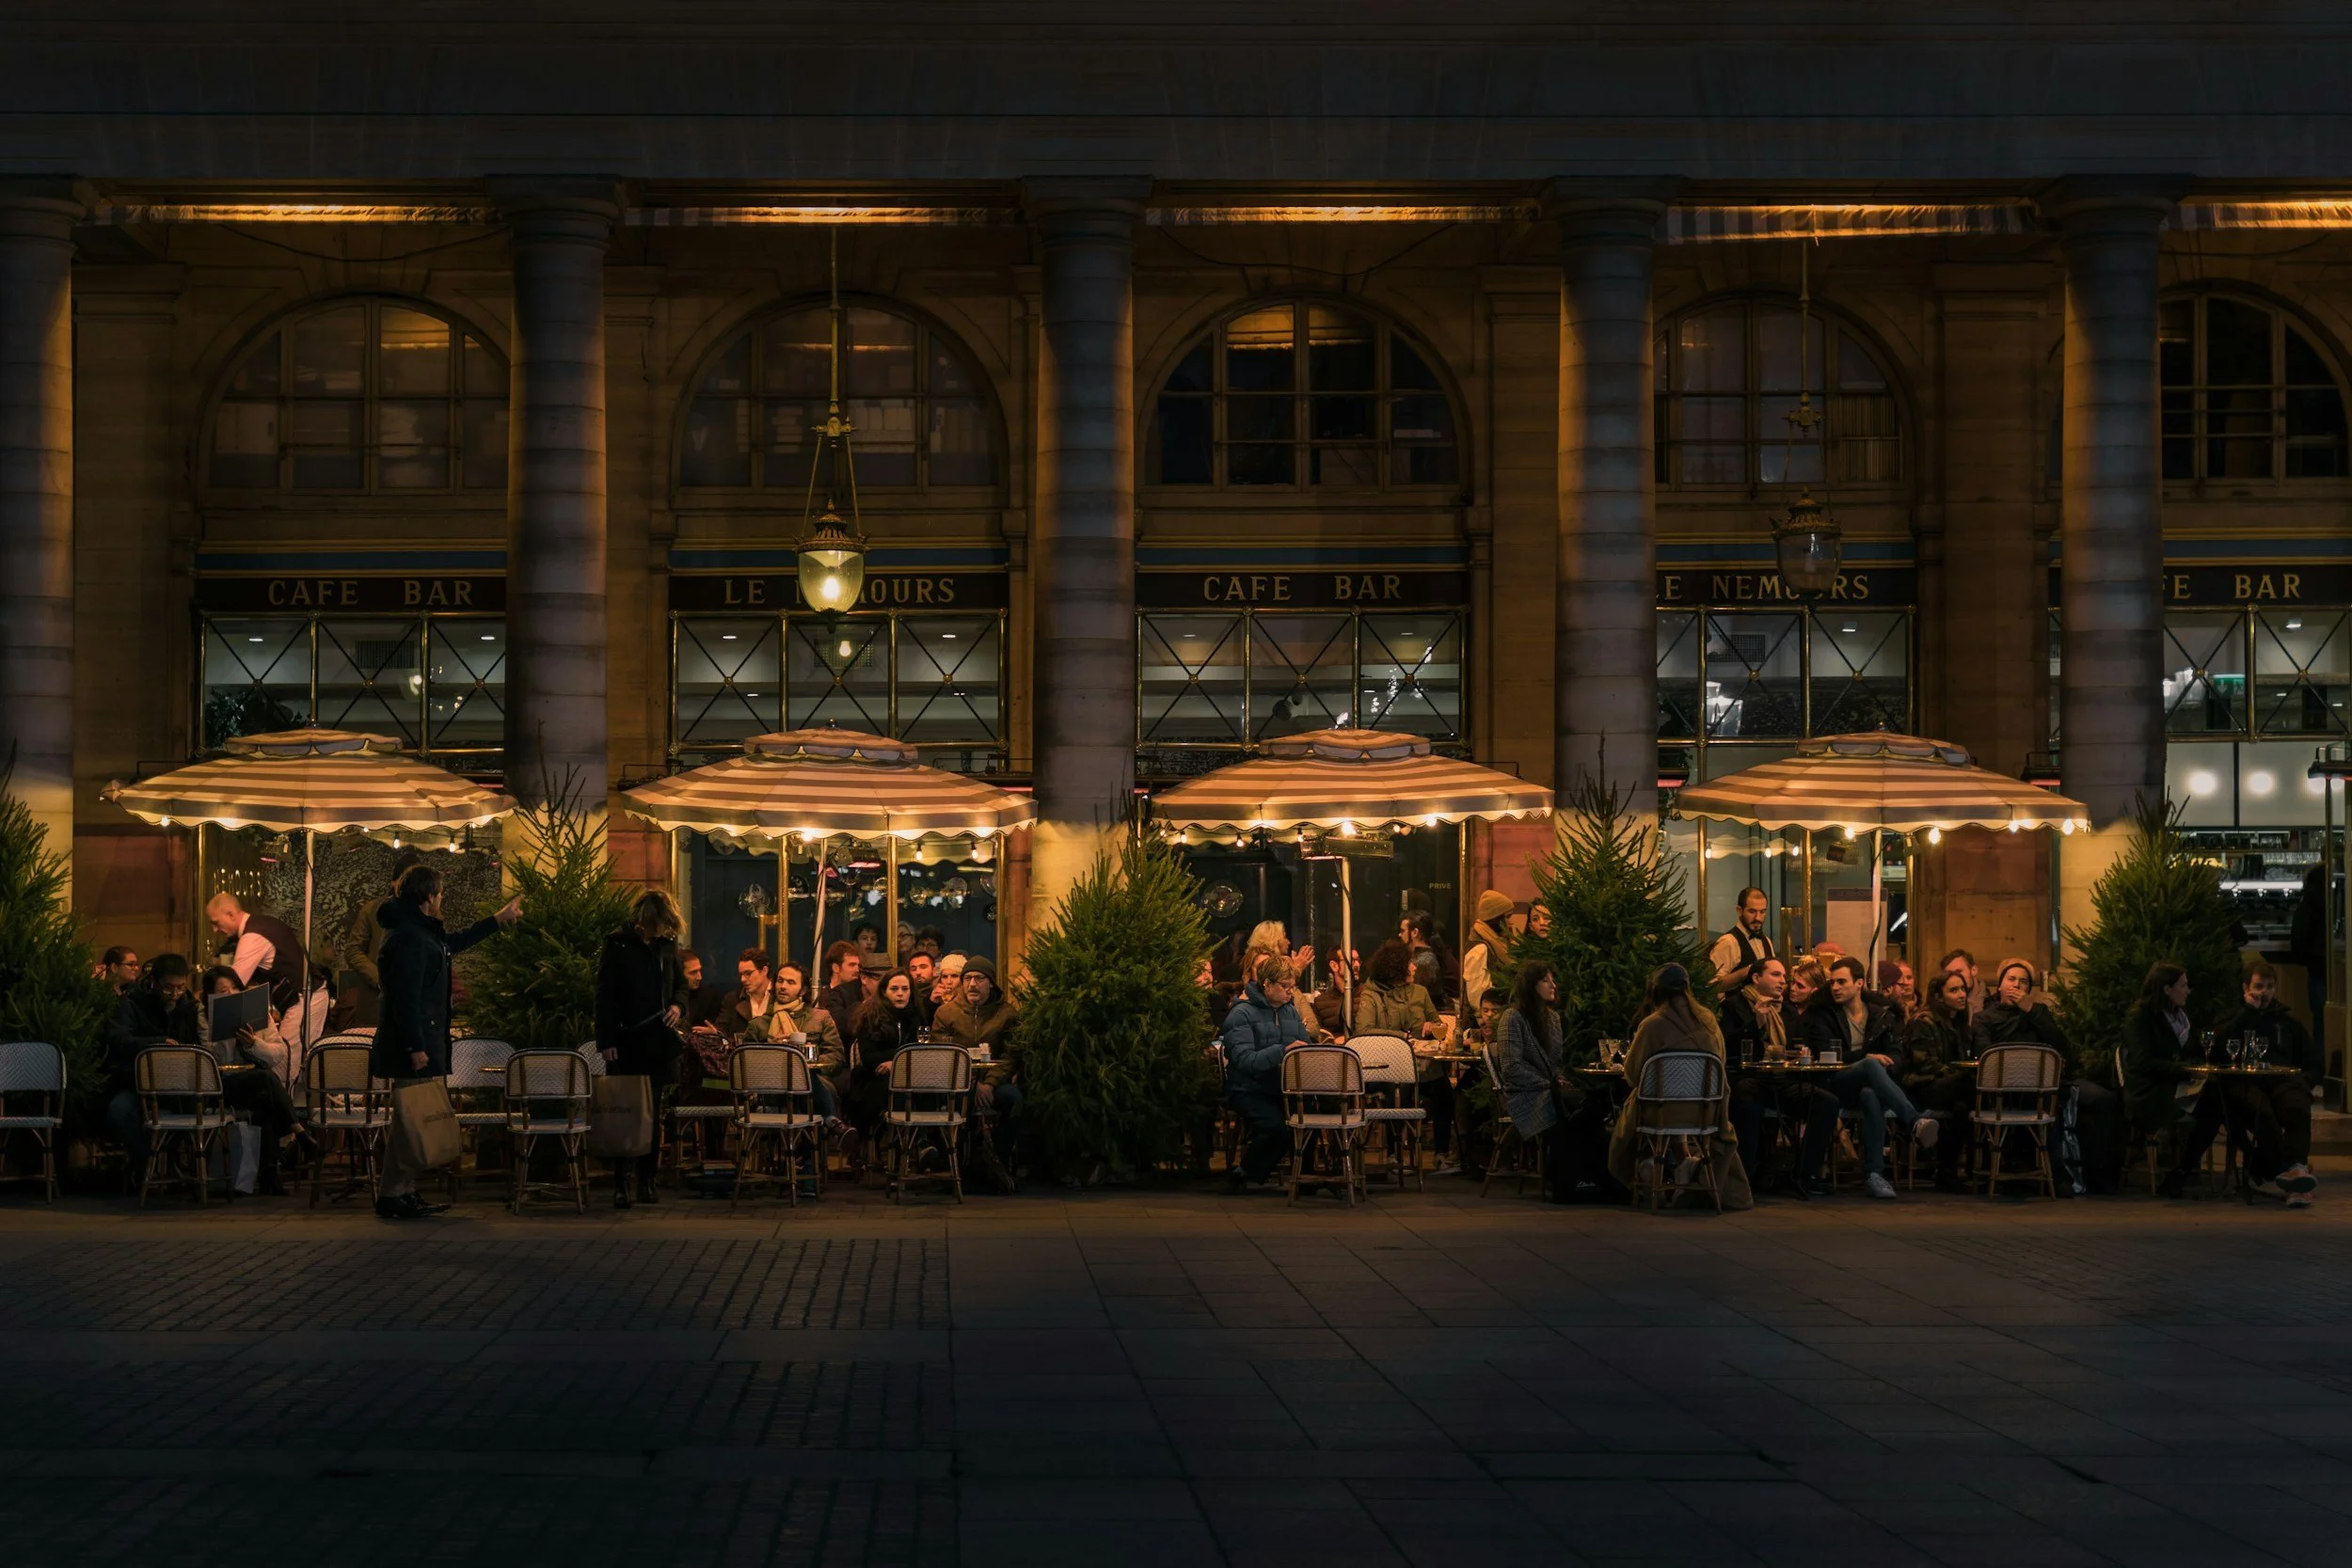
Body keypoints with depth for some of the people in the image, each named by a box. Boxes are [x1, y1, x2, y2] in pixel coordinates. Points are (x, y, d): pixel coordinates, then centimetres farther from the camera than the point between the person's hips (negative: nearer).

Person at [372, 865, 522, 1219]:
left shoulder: (422, 932, 16)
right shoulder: (408, 938, -17)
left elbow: (452, 944, 37)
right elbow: (406, 997, -22)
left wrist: (499, 920, 44)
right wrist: (415, 1047, -24)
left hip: (422, 1040, 11)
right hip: (413, 1043, -11)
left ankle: (404, 1192, 16)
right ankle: (393, 1195, -7)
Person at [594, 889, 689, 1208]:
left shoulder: (667, 944, 9)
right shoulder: (617, 945, -4)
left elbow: (680, 983, 22)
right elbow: (604, 995, -5)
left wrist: (678, 1006, -1)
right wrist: (607, 1041, -10)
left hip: (658, 1043, 4)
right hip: (626, 1044, -4)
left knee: (652, 1115, 6)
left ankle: (646, 1183, 12)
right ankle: (619, 1185, -1)